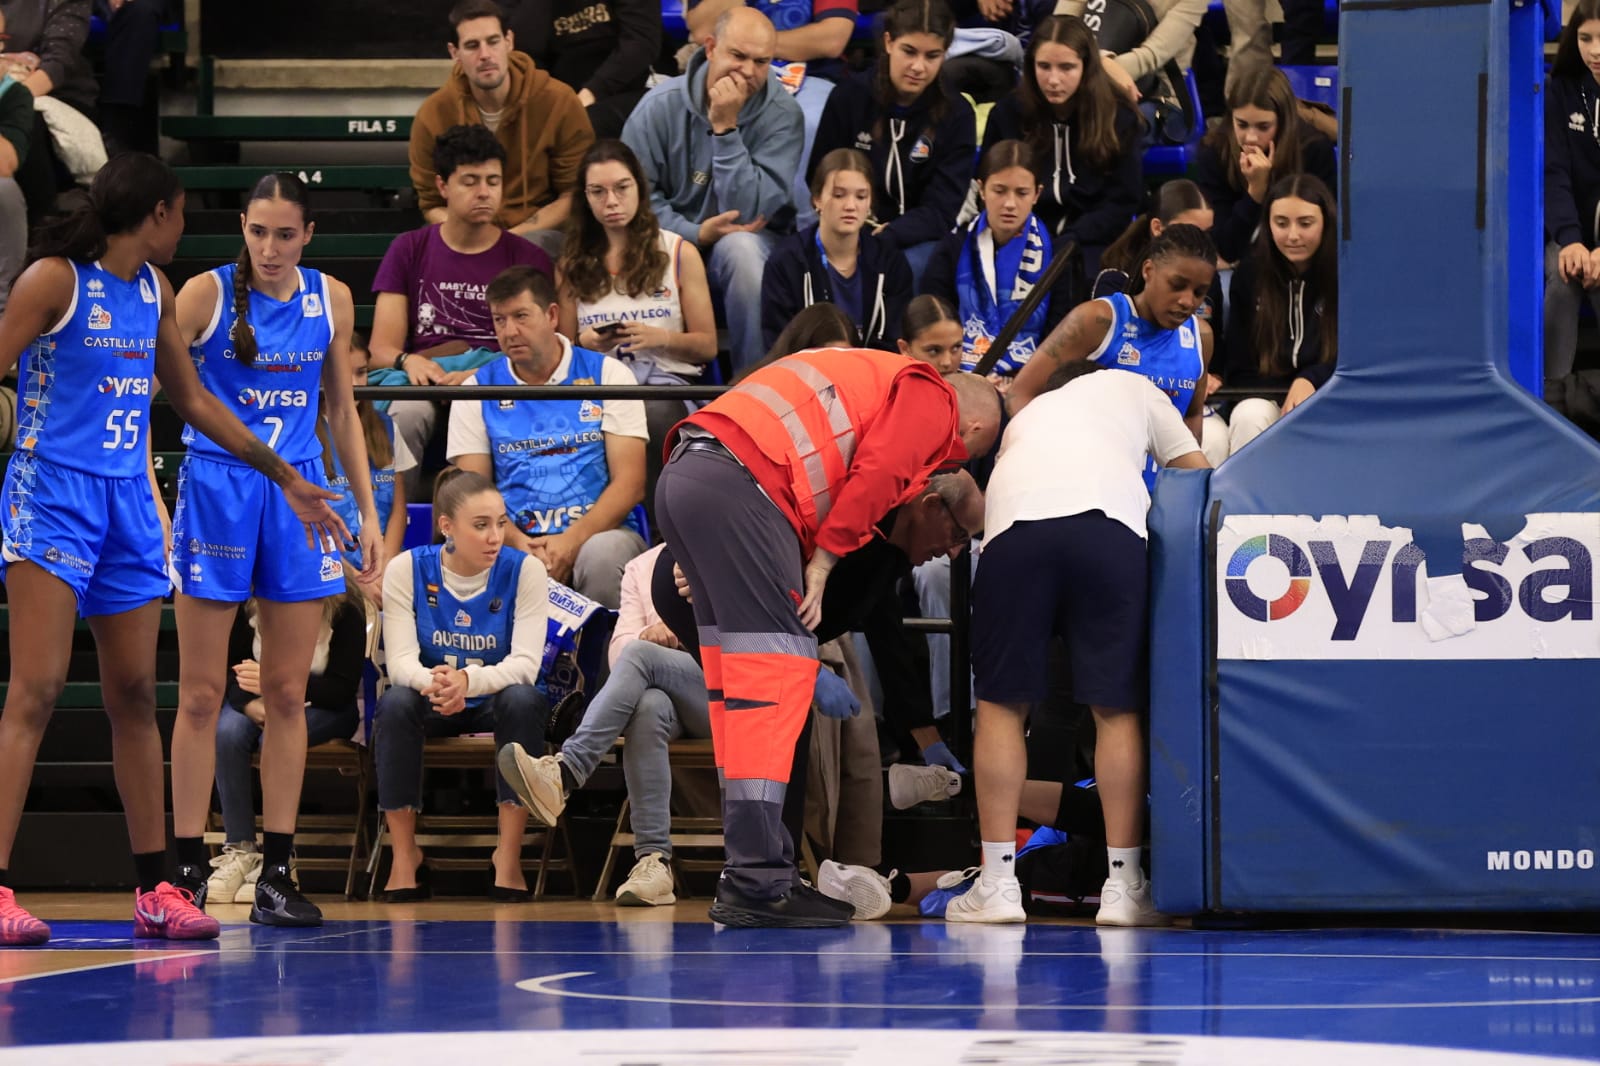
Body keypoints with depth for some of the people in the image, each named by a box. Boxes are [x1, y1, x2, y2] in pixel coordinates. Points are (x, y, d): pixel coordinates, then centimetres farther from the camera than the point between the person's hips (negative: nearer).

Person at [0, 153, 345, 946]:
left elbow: (191, 398, 25)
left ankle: (155, 890, 11)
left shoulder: (153, 288, 14)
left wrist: (284, 477, 28)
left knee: (134, 695, 7)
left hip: (128, 498, 7)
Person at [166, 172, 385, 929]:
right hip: (215, 490, -3)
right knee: (200, 695, -2)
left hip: (298, 497, 3)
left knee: (287, 694, 3)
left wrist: (368, 511, 13)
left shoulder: (331, 299, 7)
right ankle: (187, 873, 1)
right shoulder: (207, 293, -5)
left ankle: (277, 874, 6)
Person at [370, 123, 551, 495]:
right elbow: (381, 350, 8)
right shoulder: (409, 251, 16)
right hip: (423, 382, 1)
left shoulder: (528, 259, 13)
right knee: (407, 412, -36)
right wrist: (409, 362, -18)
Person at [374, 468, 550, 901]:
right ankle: (404, 856, -21)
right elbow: (400, 661, -18)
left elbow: (525, 664, -22)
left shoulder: (525, 570, -12)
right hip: (432, 704, 0)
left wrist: (467, 680, -43)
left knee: (524, 700, -34)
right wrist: (432, 682, -43)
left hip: (494, 700, 0)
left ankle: (509, 855, -26)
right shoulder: (407, 569, -10)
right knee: (395, 703, -33)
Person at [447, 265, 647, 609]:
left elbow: (629, 484, 0)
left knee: (604, 553, -37)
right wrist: (519, 543, -14)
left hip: (597, 532, 0)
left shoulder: (607, 375, 7)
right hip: (516, 539, 0)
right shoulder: (477, 390, 12)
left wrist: (572, 541, -16)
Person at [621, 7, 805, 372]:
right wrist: (695, 233, -18)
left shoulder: (782, 115, -11)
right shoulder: (661, 105, -7)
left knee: (741, 247, -37)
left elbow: (746, 215, -19)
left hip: (749, 242, -1)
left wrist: (725, 129, -24)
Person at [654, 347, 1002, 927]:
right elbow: (875, 474, -8)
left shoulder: (881, 380, 34)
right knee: (777, 670, -9)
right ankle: (756, 883, -15)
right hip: (741, 483, -10)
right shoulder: (933, 399, 7)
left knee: (739, 679, 12)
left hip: (683, 473, 10)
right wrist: (823, 562, -6)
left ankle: (752, 873, 13)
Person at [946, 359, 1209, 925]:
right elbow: (1198, 476, 33)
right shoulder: (1132, 389, 35)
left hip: (1015, 523, 1)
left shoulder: (1024, 417, 41)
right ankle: (1123, 885, 4)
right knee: (1118, 708, 5)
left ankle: (997, 883, 7)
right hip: (1111, 521, -1)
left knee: (1002, 703, 11)